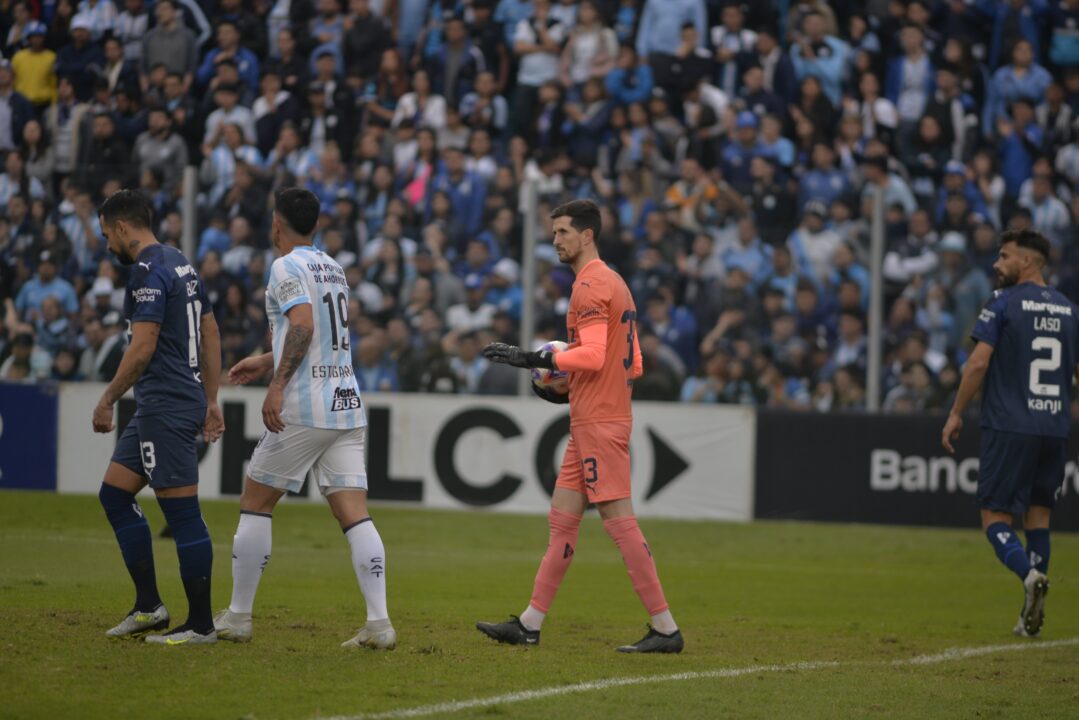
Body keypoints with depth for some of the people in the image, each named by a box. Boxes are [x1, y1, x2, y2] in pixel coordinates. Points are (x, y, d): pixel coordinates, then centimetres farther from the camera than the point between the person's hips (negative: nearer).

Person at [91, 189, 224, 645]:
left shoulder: (149, 272, -14)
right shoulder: (180, 264, 16)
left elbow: (142, 348, -20)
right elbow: (211, 335, 20)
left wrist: (108, 399, -12)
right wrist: (210, 400, 22)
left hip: (166, 408, -11)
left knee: (182, 513, -6)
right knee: (114, 494, 15)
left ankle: (201, 624, -2)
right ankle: (148, 606, 15)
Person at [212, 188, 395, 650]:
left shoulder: (288, 267, -6)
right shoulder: (332, 267, 19)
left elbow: (303, 325, -22)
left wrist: (277, 385, -25)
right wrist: (267, 362, 36)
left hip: (303, 409, -7)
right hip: (347, 405, 7)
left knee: (255, 503, 6)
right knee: (353, 513, 0)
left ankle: (237, 617, 10)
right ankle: (379, 622, -12)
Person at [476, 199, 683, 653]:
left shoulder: (590, 286, -12)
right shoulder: (615, 284, 19)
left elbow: (592, 355, -24)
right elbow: (633, 365, 20)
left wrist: (532, 358, -19)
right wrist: (568, 388, 20)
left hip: (599, 423, -11)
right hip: (591, 422, 11)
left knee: (619, 522, -10)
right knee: (561, 518, 11)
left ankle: (665, 628, -10)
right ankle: (530, 624, 15)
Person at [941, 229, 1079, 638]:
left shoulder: (1004, 303, -5)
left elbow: (978, 363, -11)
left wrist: (956, 413, -4)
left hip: (1009, 427, -5)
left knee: (994, 514, 1)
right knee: (1038, 512, 14)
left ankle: (1029, 573, -27)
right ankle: (1032, 617, 8)